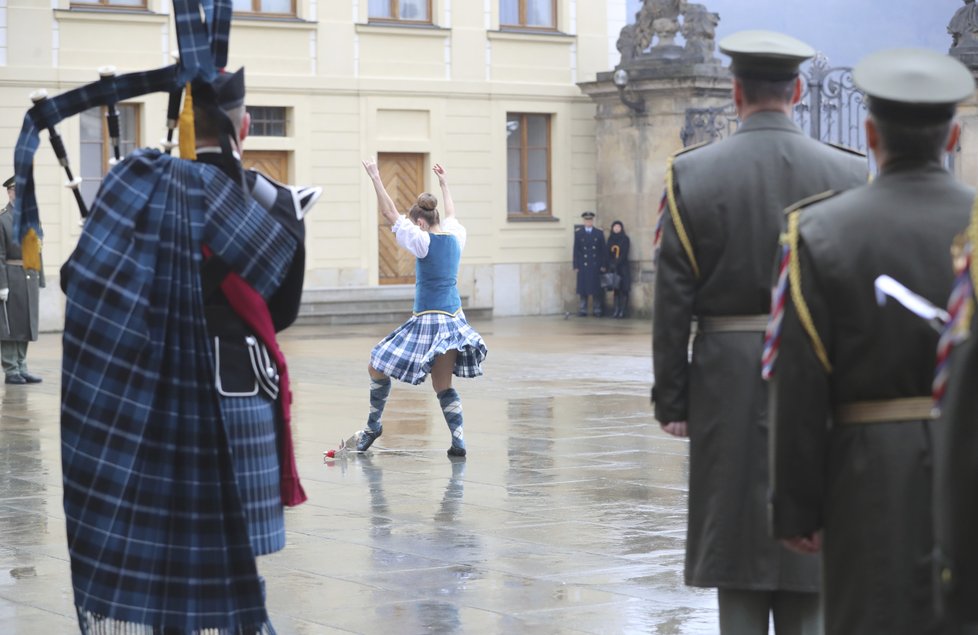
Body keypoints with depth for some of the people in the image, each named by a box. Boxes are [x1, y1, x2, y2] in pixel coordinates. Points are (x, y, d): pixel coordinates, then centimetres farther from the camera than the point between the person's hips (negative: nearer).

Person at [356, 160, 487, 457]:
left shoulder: (424, 242, -14)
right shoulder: (455, 238, 5)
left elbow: (391, 214, -12)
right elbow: (450, 216, 27)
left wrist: (376, 178, -9)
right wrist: (444, 184, 40)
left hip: (429, 321, -7)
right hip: (453, 319, 7)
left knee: (377, 368, 8)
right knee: (443, 386, 11)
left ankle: (373, 426, 20)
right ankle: (458, 441, -2)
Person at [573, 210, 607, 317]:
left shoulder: (599, 233, 8)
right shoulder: (578, 233, 7)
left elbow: (603, 250, 7)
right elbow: (576, 250, 4)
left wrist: (603, 265, -1)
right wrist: (576, 266, -2)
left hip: (595, 266, 0)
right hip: (583, 265, 0)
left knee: (596, 288, 1)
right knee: (583, 288, -1)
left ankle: (596, 310, 5)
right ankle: (583, 309, 3)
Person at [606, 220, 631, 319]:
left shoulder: (625, 239, 0)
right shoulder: (610, 239, 12)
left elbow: (625, 253, -7)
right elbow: (608, 253, 8)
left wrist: (616, 263, -14)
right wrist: (610, 264, -7)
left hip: (623, 267, -4)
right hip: (613, 267, 4)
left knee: (623, 289, -6)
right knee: (615, 289, 1)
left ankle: (622, 311, -7)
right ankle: (616, 310, 2)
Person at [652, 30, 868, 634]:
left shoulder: (691, 174, -4)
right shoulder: (848, 173, -3)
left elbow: (673, 299, -5)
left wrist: (672, 401, 1)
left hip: (728, 380, 0)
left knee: (737, 541, 8)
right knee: (811, 560, 7)